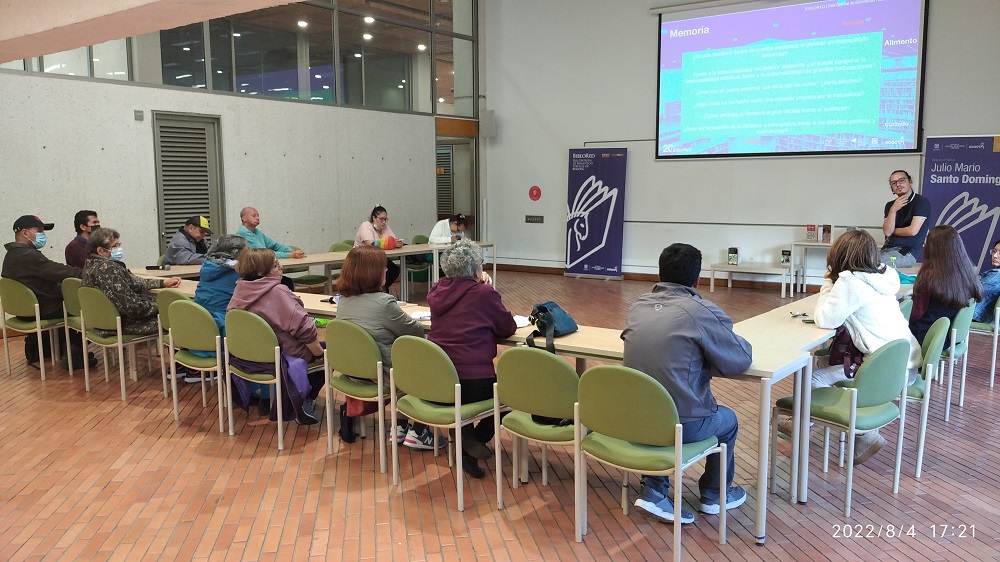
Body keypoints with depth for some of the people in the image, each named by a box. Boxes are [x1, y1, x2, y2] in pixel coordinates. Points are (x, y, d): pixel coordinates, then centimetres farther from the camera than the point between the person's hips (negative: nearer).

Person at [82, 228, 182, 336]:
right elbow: (130, 306, -28)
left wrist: (164, 282, 15)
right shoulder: (107, 268, -25)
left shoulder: (91, 264, 9)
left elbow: (133, 282, 16)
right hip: (123, 323, -10)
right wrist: (159, 307, -14)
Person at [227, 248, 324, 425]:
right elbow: (304, 328, -25)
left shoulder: (240, 289, 0)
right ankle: (303, 401, 9)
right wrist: (319, 352, -11)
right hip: (278, 359, -8)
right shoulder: (277, 292, -23)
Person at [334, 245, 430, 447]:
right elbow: (417, 331, -12)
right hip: (382, 375, -8)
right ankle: (417, 433, 15)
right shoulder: (383, 302, -24)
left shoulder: (343, 301, 0)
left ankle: (401, 425, 28)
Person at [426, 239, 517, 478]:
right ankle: (476, 438, 13)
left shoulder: (437, 291, 7)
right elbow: (509, 328, 4)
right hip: (472, 383, -6)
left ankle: (463, 435, 25)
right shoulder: (484, 293, -9)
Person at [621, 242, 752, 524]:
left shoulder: (638, 306, 4)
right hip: (681, 424, -4)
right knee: (727, 419, 27)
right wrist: (732, 340, 16)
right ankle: (715, 494, 45)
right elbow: (741, 362, -4)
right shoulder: (703, 312, -13)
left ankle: (653, 490, 23)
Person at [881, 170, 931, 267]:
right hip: (888, 248, 5)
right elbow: (887, 232, -1)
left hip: (908, 251, -5)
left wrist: (893, 231, 5)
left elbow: (912, 231, -13)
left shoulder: (921, 201, -3)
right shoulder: (890, 205, 13)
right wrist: (893, 210, -12)